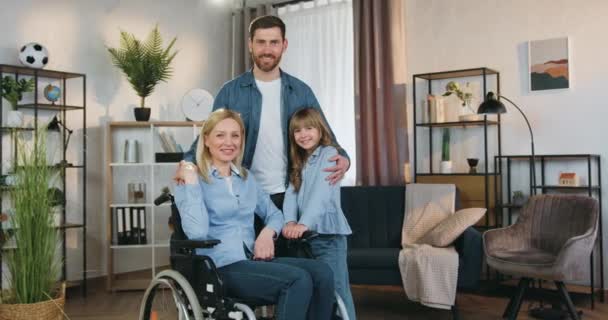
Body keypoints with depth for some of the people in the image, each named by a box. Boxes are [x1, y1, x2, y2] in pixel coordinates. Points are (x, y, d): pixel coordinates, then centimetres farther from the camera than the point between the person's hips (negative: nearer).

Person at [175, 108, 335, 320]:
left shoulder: (246, 178, 19)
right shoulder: (191, 181, -1)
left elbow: (274, 214, 23)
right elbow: (197, 231, -18)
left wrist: (268, 232, 0)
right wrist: (192, 181, -15)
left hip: (253, 259, 7)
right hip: (220, 268, -6)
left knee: (322, 272, -20)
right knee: (298, 280, -28)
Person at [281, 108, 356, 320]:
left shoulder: (329, 153, -4)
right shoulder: (299, 163, 18)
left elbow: (322, 193, -17)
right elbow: (291, 194, 4)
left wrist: (304, 224, -27)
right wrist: (290, 222, -14)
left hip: (329, 233, -7)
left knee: (336, 289, -5)